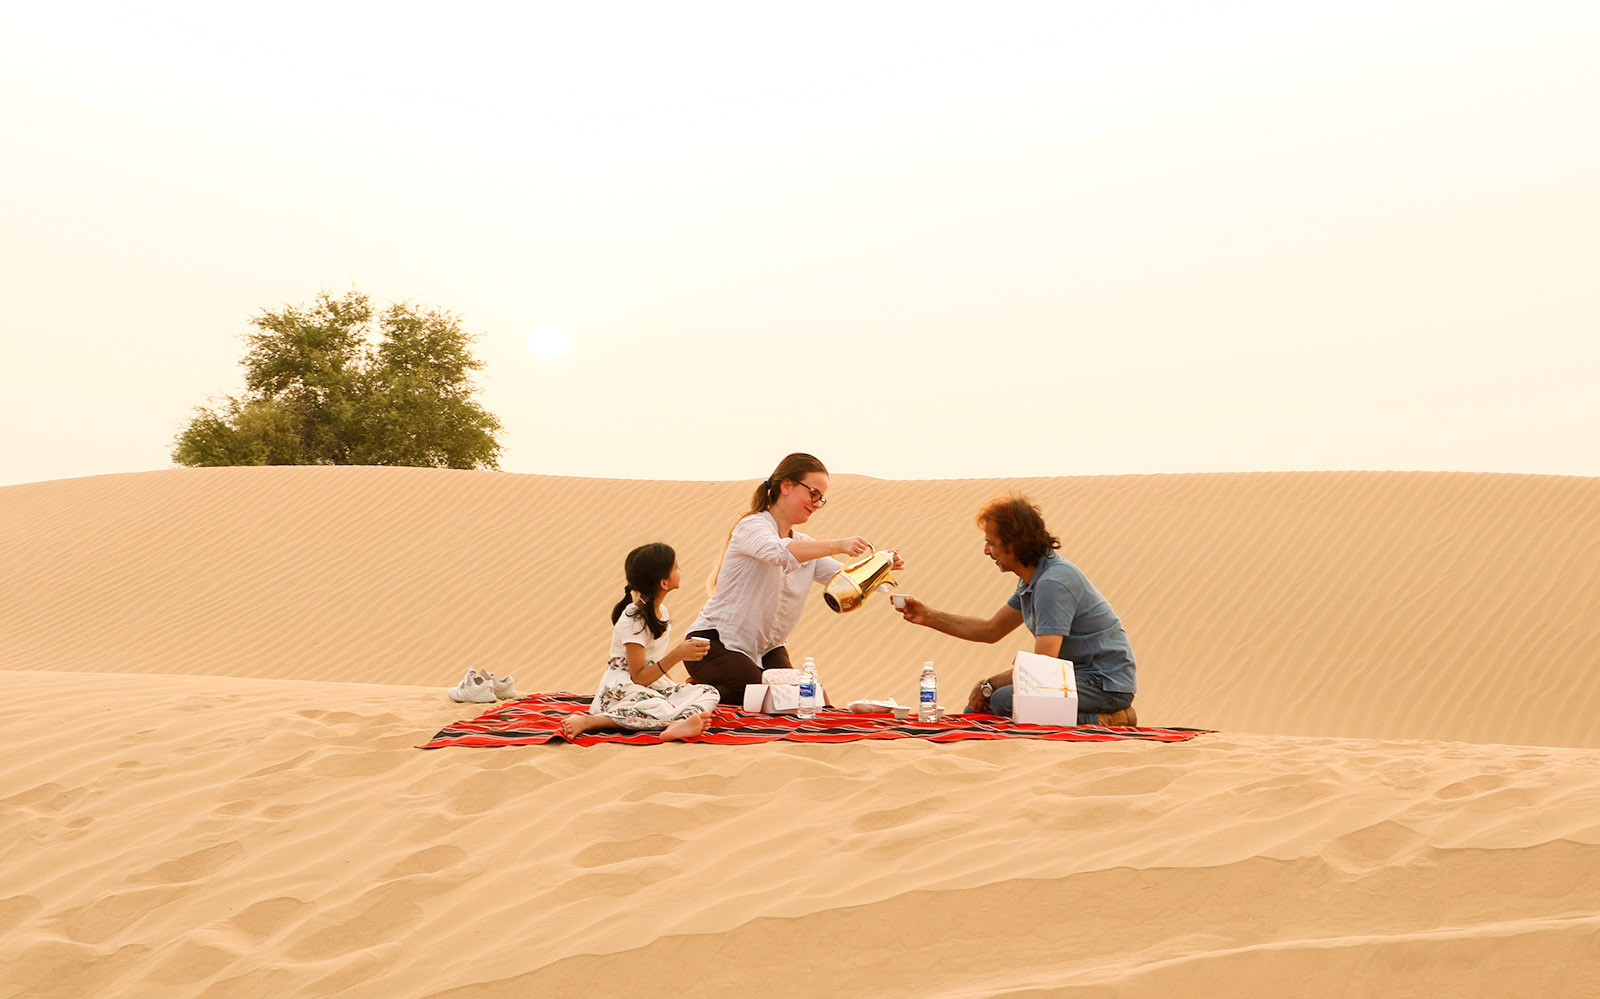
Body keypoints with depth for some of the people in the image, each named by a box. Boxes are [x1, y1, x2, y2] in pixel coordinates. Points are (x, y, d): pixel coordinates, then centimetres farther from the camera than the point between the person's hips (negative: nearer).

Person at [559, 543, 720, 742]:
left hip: (655, 688, 9)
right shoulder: (634, 619, -15)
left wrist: (674, 686, 5)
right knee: (661, 710, -38)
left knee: (709, 692, -9)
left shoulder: (661, 611, 11)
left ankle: (680, 723, -43)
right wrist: (677, 655, -26)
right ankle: (585, 721, -32)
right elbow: (639, 677, -19)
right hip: (621, 692, -9)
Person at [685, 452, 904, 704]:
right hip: (716, 643, -8)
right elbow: (778, 553, -35)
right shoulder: (752, 526, -11)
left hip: (767, 649, 8)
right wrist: (837, 545, -44)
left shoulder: (805, 546, 13)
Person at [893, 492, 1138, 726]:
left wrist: (989, 685, -10)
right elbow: (991, 631, 22)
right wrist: (928, 616, 15)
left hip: (1105, 684, -10)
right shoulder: (1032, 579, 11)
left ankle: (1104, 721, -16)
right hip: (1075, 675, 10)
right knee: (977, 709, 11)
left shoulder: (1053, 583, -22)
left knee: (1004, 701, -29)